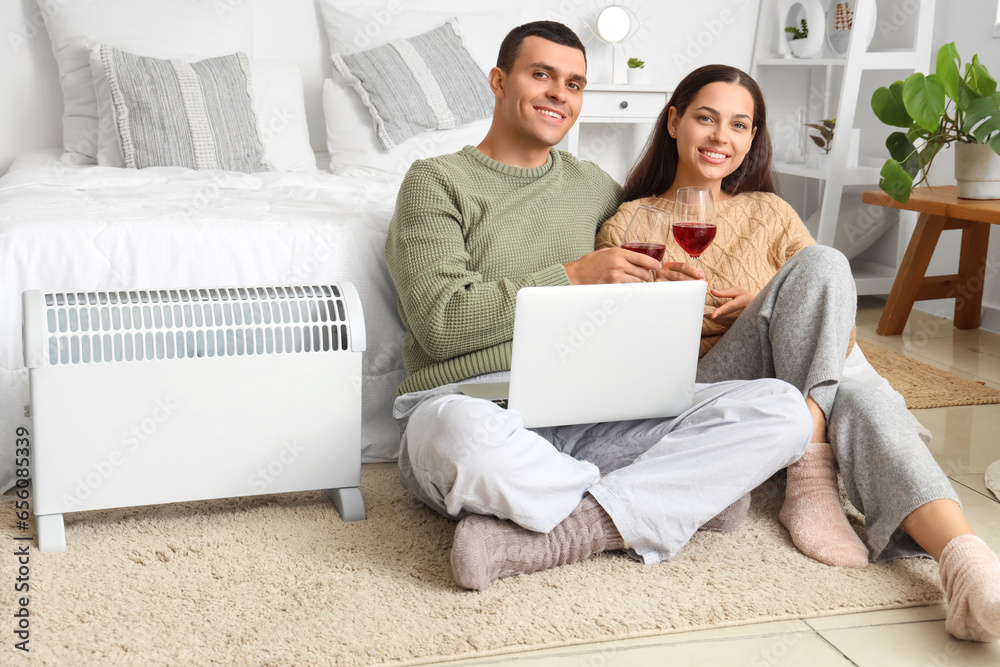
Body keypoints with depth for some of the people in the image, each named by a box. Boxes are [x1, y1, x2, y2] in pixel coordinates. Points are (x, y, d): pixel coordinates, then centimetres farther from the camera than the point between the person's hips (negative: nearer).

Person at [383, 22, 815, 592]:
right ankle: (686, 494, -18)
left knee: (782, 410, -17)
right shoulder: (437, 182, 6)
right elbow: (441, 322, -8)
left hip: (589, 409, 5)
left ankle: (552, 537, -29)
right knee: (469, 438, -44)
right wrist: (572, 277, -7)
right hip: (470, 404, -5)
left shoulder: (596, 187, 23)